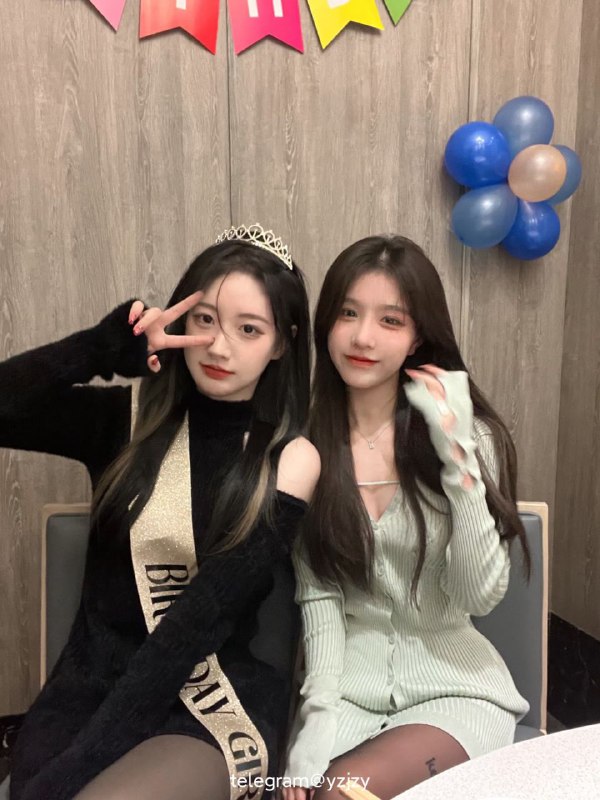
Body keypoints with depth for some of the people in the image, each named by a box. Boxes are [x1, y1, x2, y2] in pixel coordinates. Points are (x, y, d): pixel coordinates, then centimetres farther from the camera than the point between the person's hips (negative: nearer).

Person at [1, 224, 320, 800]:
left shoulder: (291, 460, -7)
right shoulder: (126, 420, 2)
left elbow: (202, 615, -14)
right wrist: (105, 346, -18)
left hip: (216, 708, -2)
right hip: (89, 686, 3)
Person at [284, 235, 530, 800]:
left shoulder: (468, 434, -5)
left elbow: (479, 594, -11)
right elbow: (316, 591, -5)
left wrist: (458, 458, -19)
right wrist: (320, 711, -17)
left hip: (453, 683, 0)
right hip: (345, 679, 1)